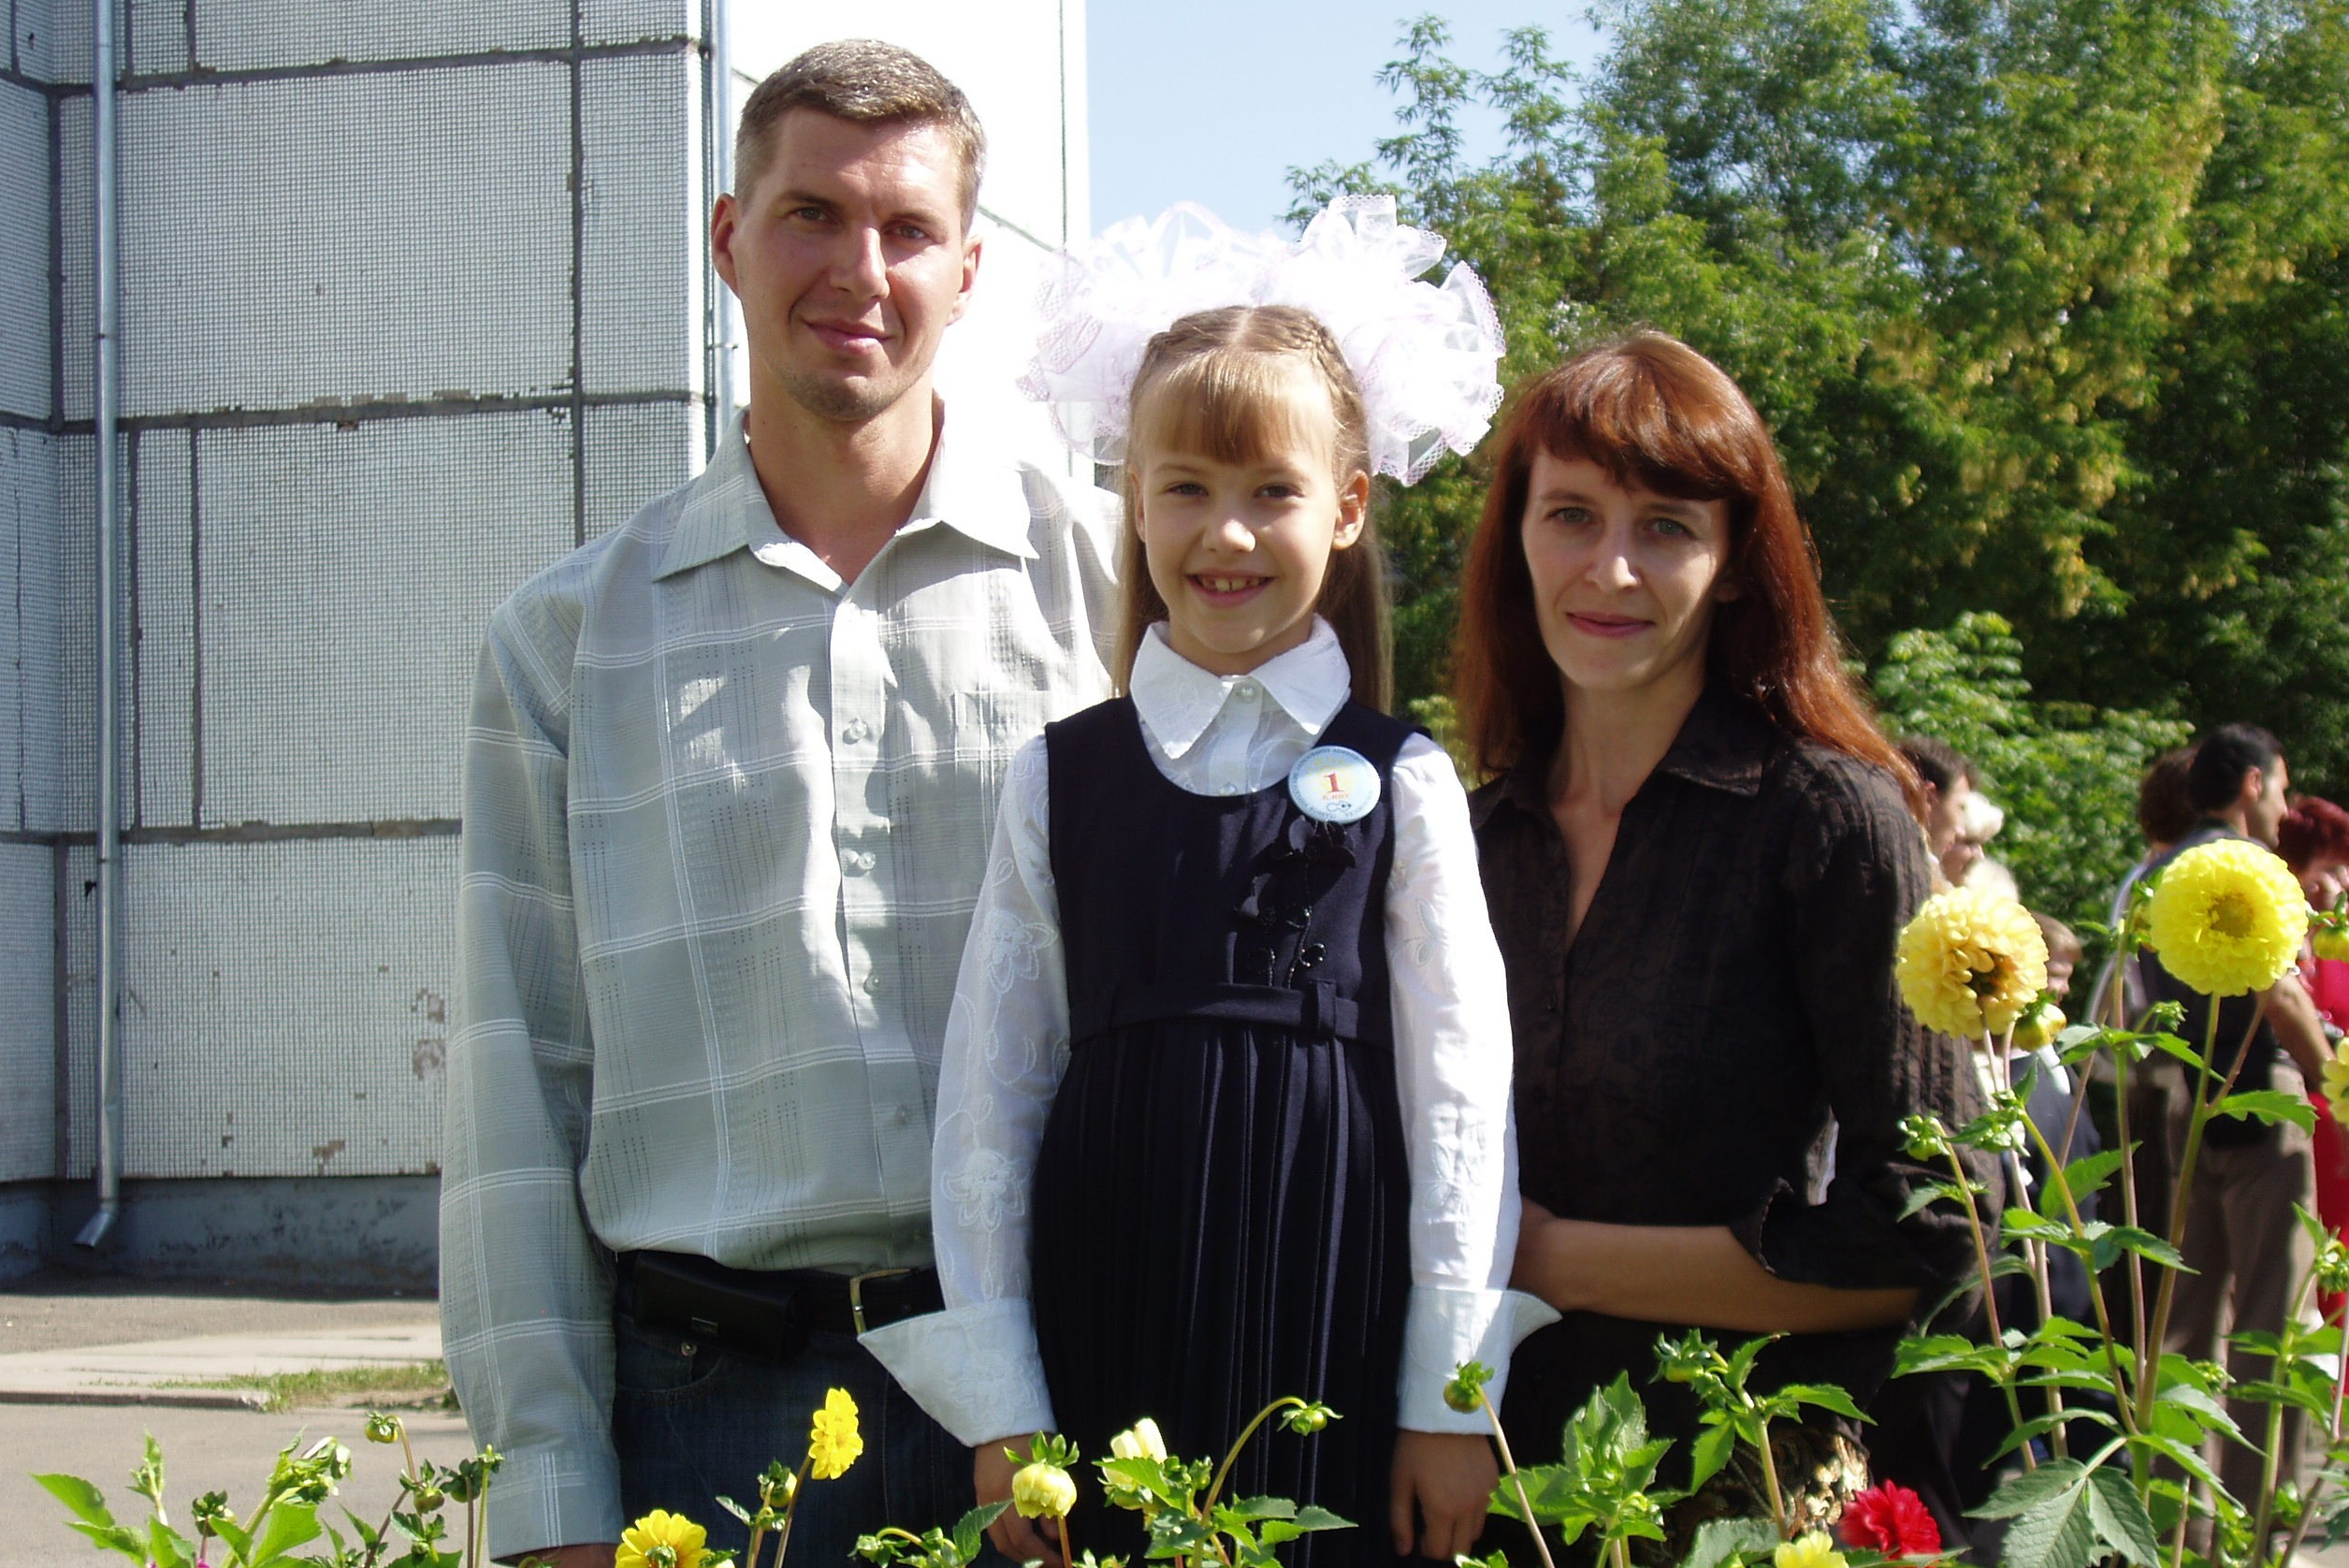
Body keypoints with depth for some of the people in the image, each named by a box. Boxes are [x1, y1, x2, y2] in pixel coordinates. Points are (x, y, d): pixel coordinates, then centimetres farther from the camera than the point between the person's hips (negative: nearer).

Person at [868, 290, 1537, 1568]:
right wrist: (999, 1404, 3)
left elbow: (1460, 1099, 3)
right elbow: (990, 1093, 6)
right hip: (1107, 1354, 1)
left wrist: (1450, 1404, 0)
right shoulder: (1057, 782, 6)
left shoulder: (1401, 788, 2)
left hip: (1334, 1357, -1)